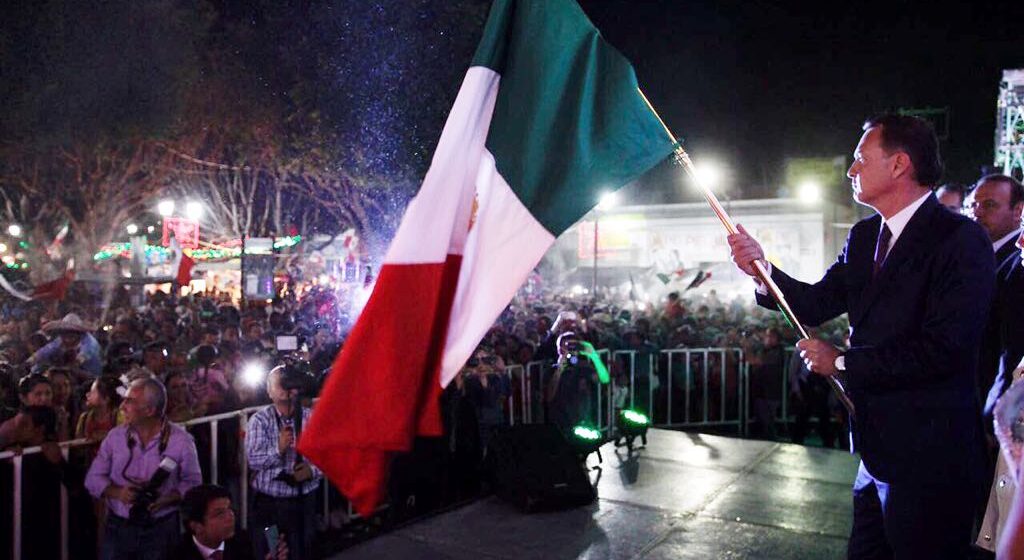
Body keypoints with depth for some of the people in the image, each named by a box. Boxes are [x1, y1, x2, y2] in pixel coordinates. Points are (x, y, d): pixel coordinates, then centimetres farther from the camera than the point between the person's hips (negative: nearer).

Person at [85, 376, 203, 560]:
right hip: (118, 527, 2)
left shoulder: (181, 440, -7)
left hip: (162, 529, -2)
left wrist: (166, 499, -20)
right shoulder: (115, 436, 2)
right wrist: (117, 492, -13)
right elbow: (93, 477, 6)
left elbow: (192, 482, -3)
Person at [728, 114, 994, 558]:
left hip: (929, 455, -7)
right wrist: (764, 269, -11)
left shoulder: (960, 239, -17)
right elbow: (817, 304, 6)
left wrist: (842, 363, -16)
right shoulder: (864, 236, 8)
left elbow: (942, 349, -24)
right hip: (877, 447, 7)